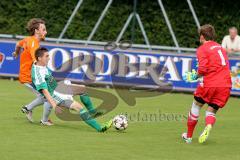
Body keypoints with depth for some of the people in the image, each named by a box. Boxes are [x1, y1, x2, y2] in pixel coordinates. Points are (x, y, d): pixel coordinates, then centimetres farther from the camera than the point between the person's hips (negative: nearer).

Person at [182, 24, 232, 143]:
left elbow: (203, 68, -16)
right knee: (211, 111, 13)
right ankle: (209, 126, -21)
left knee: (196, 105, 17)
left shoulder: (202, 49, -2)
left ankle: (189, 136, 25)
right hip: (226, 85, 5)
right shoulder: (220, 47, 19)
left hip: (210, 83, -5)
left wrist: (195, 76, 4)